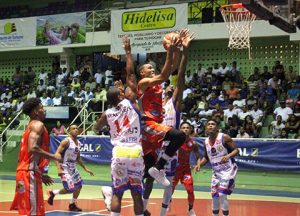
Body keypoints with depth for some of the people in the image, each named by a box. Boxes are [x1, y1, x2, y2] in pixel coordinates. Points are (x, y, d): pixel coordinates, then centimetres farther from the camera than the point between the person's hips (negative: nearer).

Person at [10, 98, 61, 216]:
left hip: (26, 172, 10)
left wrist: (41, 174, 27)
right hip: (29, 173, -10)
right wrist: (53, 156, -15)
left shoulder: (30, 127, 21)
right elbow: (32, 148, -25)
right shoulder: (38, 125, -9)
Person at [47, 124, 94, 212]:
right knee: (70, 189, -15)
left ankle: (72, 205, 29)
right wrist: (59, 168, -30)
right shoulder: (66, 141, -15)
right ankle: (52, 193, 8)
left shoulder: (78, 143, 10)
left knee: (79, 186, 14)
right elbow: (57, 154, -21)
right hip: (65, 168, -9)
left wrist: (85, 168, 20)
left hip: (73, 168, 9)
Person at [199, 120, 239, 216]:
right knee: (214, 196, 10)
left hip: (228, 170, -6)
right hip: (216, 172, 6)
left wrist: (228, 156, -32)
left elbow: (236, 150, -13)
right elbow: (206, 157, 17)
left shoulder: (224, 137, -14)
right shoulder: (206, 142, 3)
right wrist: (199, 165, 1)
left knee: (222, 195, -15)